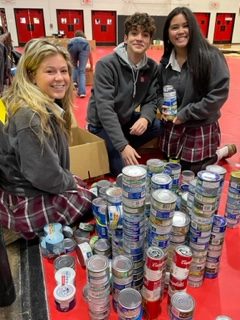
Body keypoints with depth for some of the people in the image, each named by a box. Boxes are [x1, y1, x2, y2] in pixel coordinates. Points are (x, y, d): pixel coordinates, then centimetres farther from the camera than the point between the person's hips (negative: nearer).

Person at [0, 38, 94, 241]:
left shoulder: (51, 106, -1)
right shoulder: (28, 117, -30)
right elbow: (47, 177, -26)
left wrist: (71, 180, 2)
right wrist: (72, 182, -9)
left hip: (42, 187, 9)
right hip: (27, 202, -9)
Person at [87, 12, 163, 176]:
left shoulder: (152, 67, -5)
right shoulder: (106, 65, -22)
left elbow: (151, 100, -2)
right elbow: (105, 109, -28)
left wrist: (145, 118, -28)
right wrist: (123, 145, -33)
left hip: (127, 120, 6)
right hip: (102, 125, -5)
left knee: (162, 126, -16)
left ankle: (129, 148, 4)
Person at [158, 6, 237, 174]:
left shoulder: (211, 56, -17)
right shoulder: (166, 61, 3)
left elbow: (219, 93, -20)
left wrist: (185, 114, -20)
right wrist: (163, 106, -7)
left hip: (201, 127, -6)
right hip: (173, 127, 6)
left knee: (191, 170, 3)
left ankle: (223, 151, 28)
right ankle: (208, 153, 41)